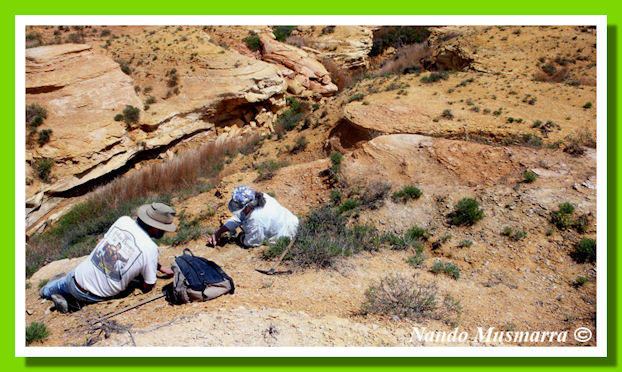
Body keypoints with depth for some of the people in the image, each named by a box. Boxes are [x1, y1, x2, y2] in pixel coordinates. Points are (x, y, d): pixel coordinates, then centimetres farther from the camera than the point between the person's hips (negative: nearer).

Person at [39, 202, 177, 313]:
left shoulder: (123, 220, -7)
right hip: (96, 297, -5)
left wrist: (160, 267, 13)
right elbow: (147, 287, -12)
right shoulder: (150, 248, -22)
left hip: (79, 277, 5)